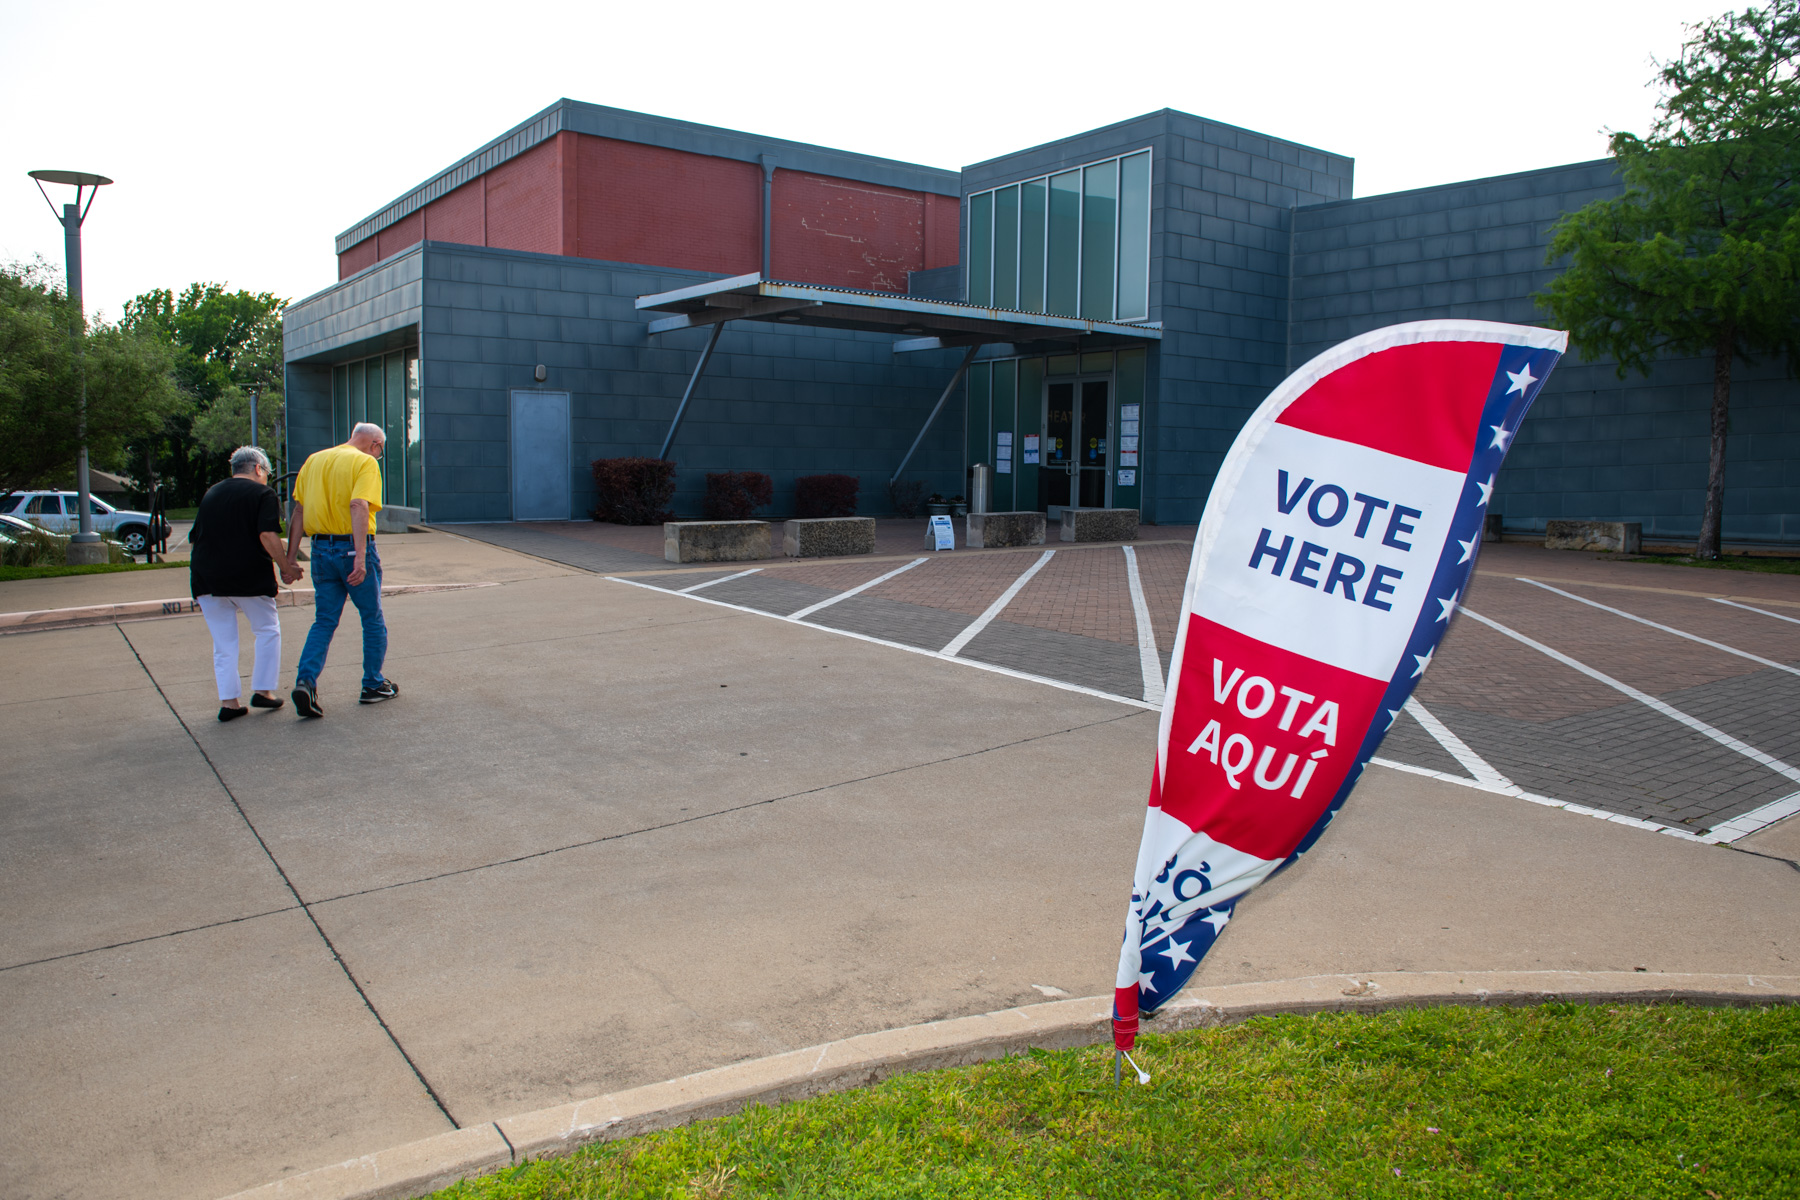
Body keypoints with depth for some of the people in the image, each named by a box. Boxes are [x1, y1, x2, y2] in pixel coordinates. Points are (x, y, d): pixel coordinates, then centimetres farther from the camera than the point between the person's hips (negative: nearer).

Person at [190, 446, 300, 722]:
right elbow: (267, 535, -17)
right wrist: (287, 568, -8)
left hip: (207, 580, 5)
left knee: (223, 642, 9)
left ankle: (229, 700, 5)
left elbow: (194, 538, 20)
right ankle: (263, 690, 10)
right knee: (267, 631, 13)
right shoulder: (262, 493, -2)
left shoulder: (210, 493, 17)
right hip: (249, 580, -5)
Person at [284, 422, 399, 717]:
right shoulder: (366, 463, -7)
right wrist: (360, 558, -28)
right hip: (353, 547, -5)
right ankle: (374, 685, 18)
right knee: (372, 619, 11)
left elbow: (298, 511, 9)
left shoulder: (313, 460, 13)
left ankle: (305, 681, -8)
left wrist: (290, 556, 9)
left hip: (321, 549, 5)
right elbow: (359, 506, -22)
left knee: (324, 621, 10)